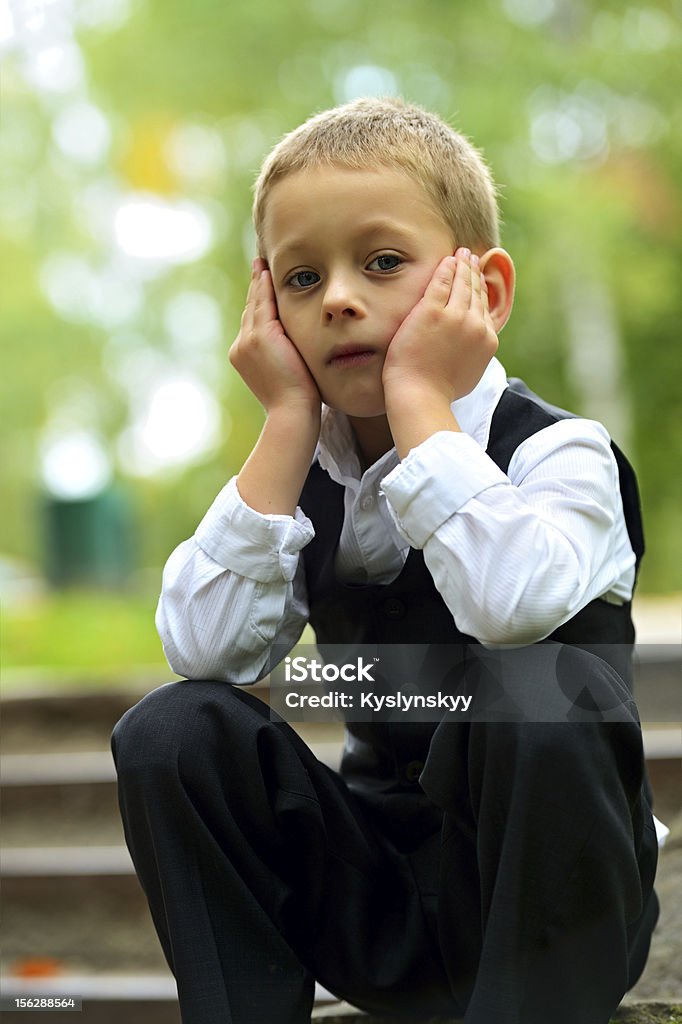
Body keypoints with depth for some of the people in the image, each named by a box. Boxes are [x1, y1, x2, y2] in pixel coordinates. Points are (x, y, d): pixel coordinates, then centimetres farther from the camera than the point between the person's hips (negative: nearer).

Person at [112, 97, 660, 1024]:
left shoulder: (560, 452, -12)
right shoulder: (302, 476, 3)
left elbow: (510, 604, -36)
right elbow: (203, 649, -14)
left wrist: (419, 398, -25)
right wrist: (287, 425, -14)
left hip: (546, 872, -4)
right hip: (379, 895, 5)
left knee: (533, 690, -33)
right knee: (172, 730, -14)